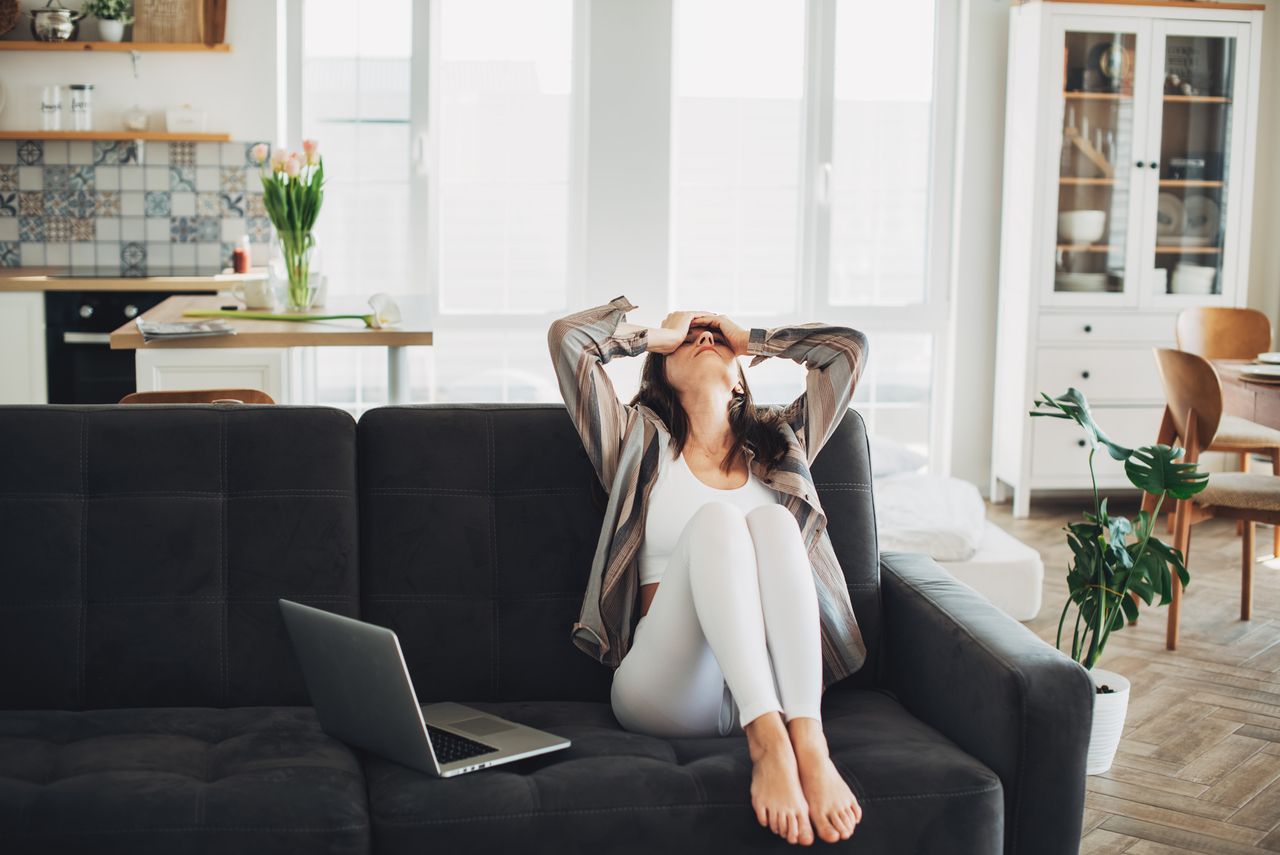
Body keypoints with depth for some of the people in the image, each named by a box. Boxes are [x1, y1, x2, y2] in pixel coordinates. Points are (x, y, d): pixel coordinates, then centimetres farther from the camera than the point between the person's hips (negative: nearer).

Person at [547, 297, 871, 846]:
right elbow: (567, 337, 11)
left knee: (773, 520, -25)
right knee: (714, 521, -27)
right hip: (666, 688, -2)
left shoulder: (778, 444, 27)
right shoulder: (643, 444, 20)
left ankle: (809, 743, -44)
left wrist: (749, 340, 32)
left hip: (771, 680, 2)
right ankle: (767, 741, -46)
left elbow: (850, 347, 26)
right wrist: (659, 334, 25)